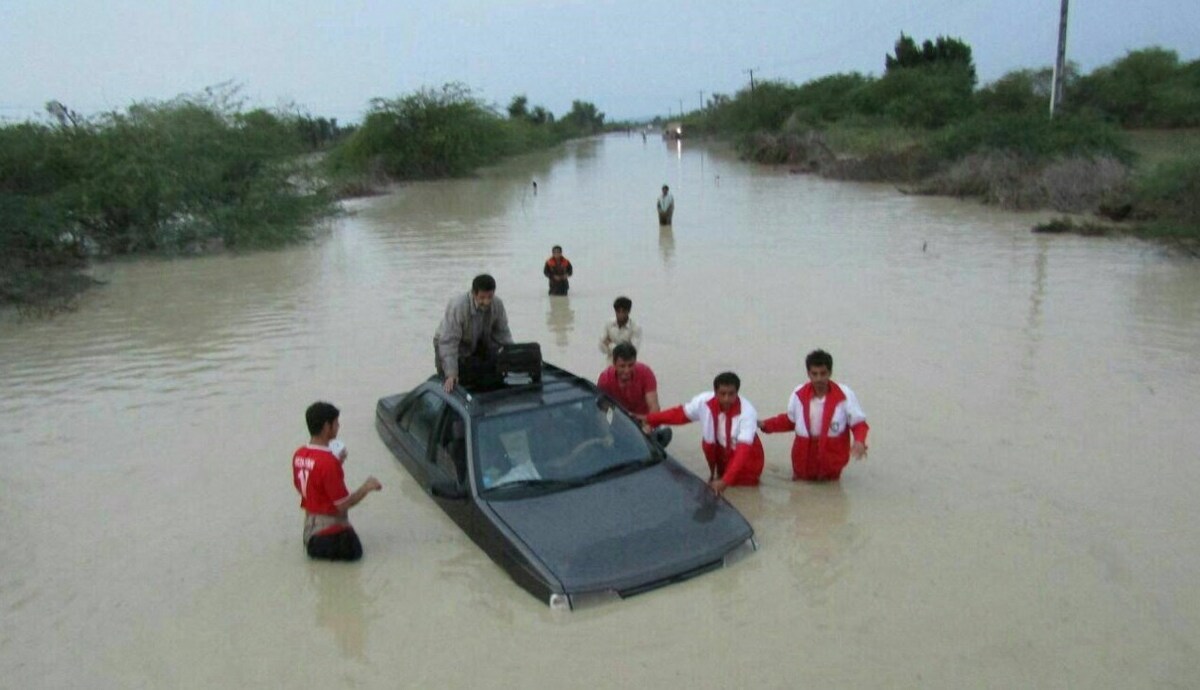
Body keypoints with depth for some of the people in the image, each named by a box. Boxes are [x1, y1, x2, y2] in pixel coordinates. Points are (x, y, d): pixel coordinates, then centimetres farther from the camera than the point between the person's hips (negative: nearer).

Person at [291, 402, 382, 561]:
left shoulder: (298, 454, -3)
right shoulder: (328, 462, -28)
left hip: (310, 523, 8)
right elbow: (343, 505, -22)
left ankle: (314, 542, 13)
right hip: (330, 526, -8)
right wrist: (367, 487, -7)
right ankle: (322, 546, 1)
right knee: (353, 551, 16)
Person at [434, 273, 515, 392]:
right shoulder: (457, 306, -36)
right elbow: (448, 341, -36)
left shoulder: (497, 304, -21)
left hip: (480, 343, 4)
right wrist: (451, 374, -41)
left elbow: (502, 333, -6)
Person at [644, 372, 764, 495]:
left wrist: (725, 480, -50)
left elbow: (743, 450, -40)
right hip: (723, 450, 4)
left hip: (746, 456, -4)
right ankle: (714, 474, 8)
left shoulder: (747, 412, -32)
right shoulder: (705, 401, -21)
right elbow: (680, 414, -5)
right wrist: (649, 419, -12)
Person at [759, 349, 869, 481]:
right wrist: (765, 425, -2)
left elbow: (859, 423, -11)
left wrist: (859, 441, -30)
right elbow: (790, 420, 7)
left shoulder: (844, 394, -18)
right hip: (804, 451, 2)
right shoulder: (799, 393, -9)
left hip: (832, 451, -2)